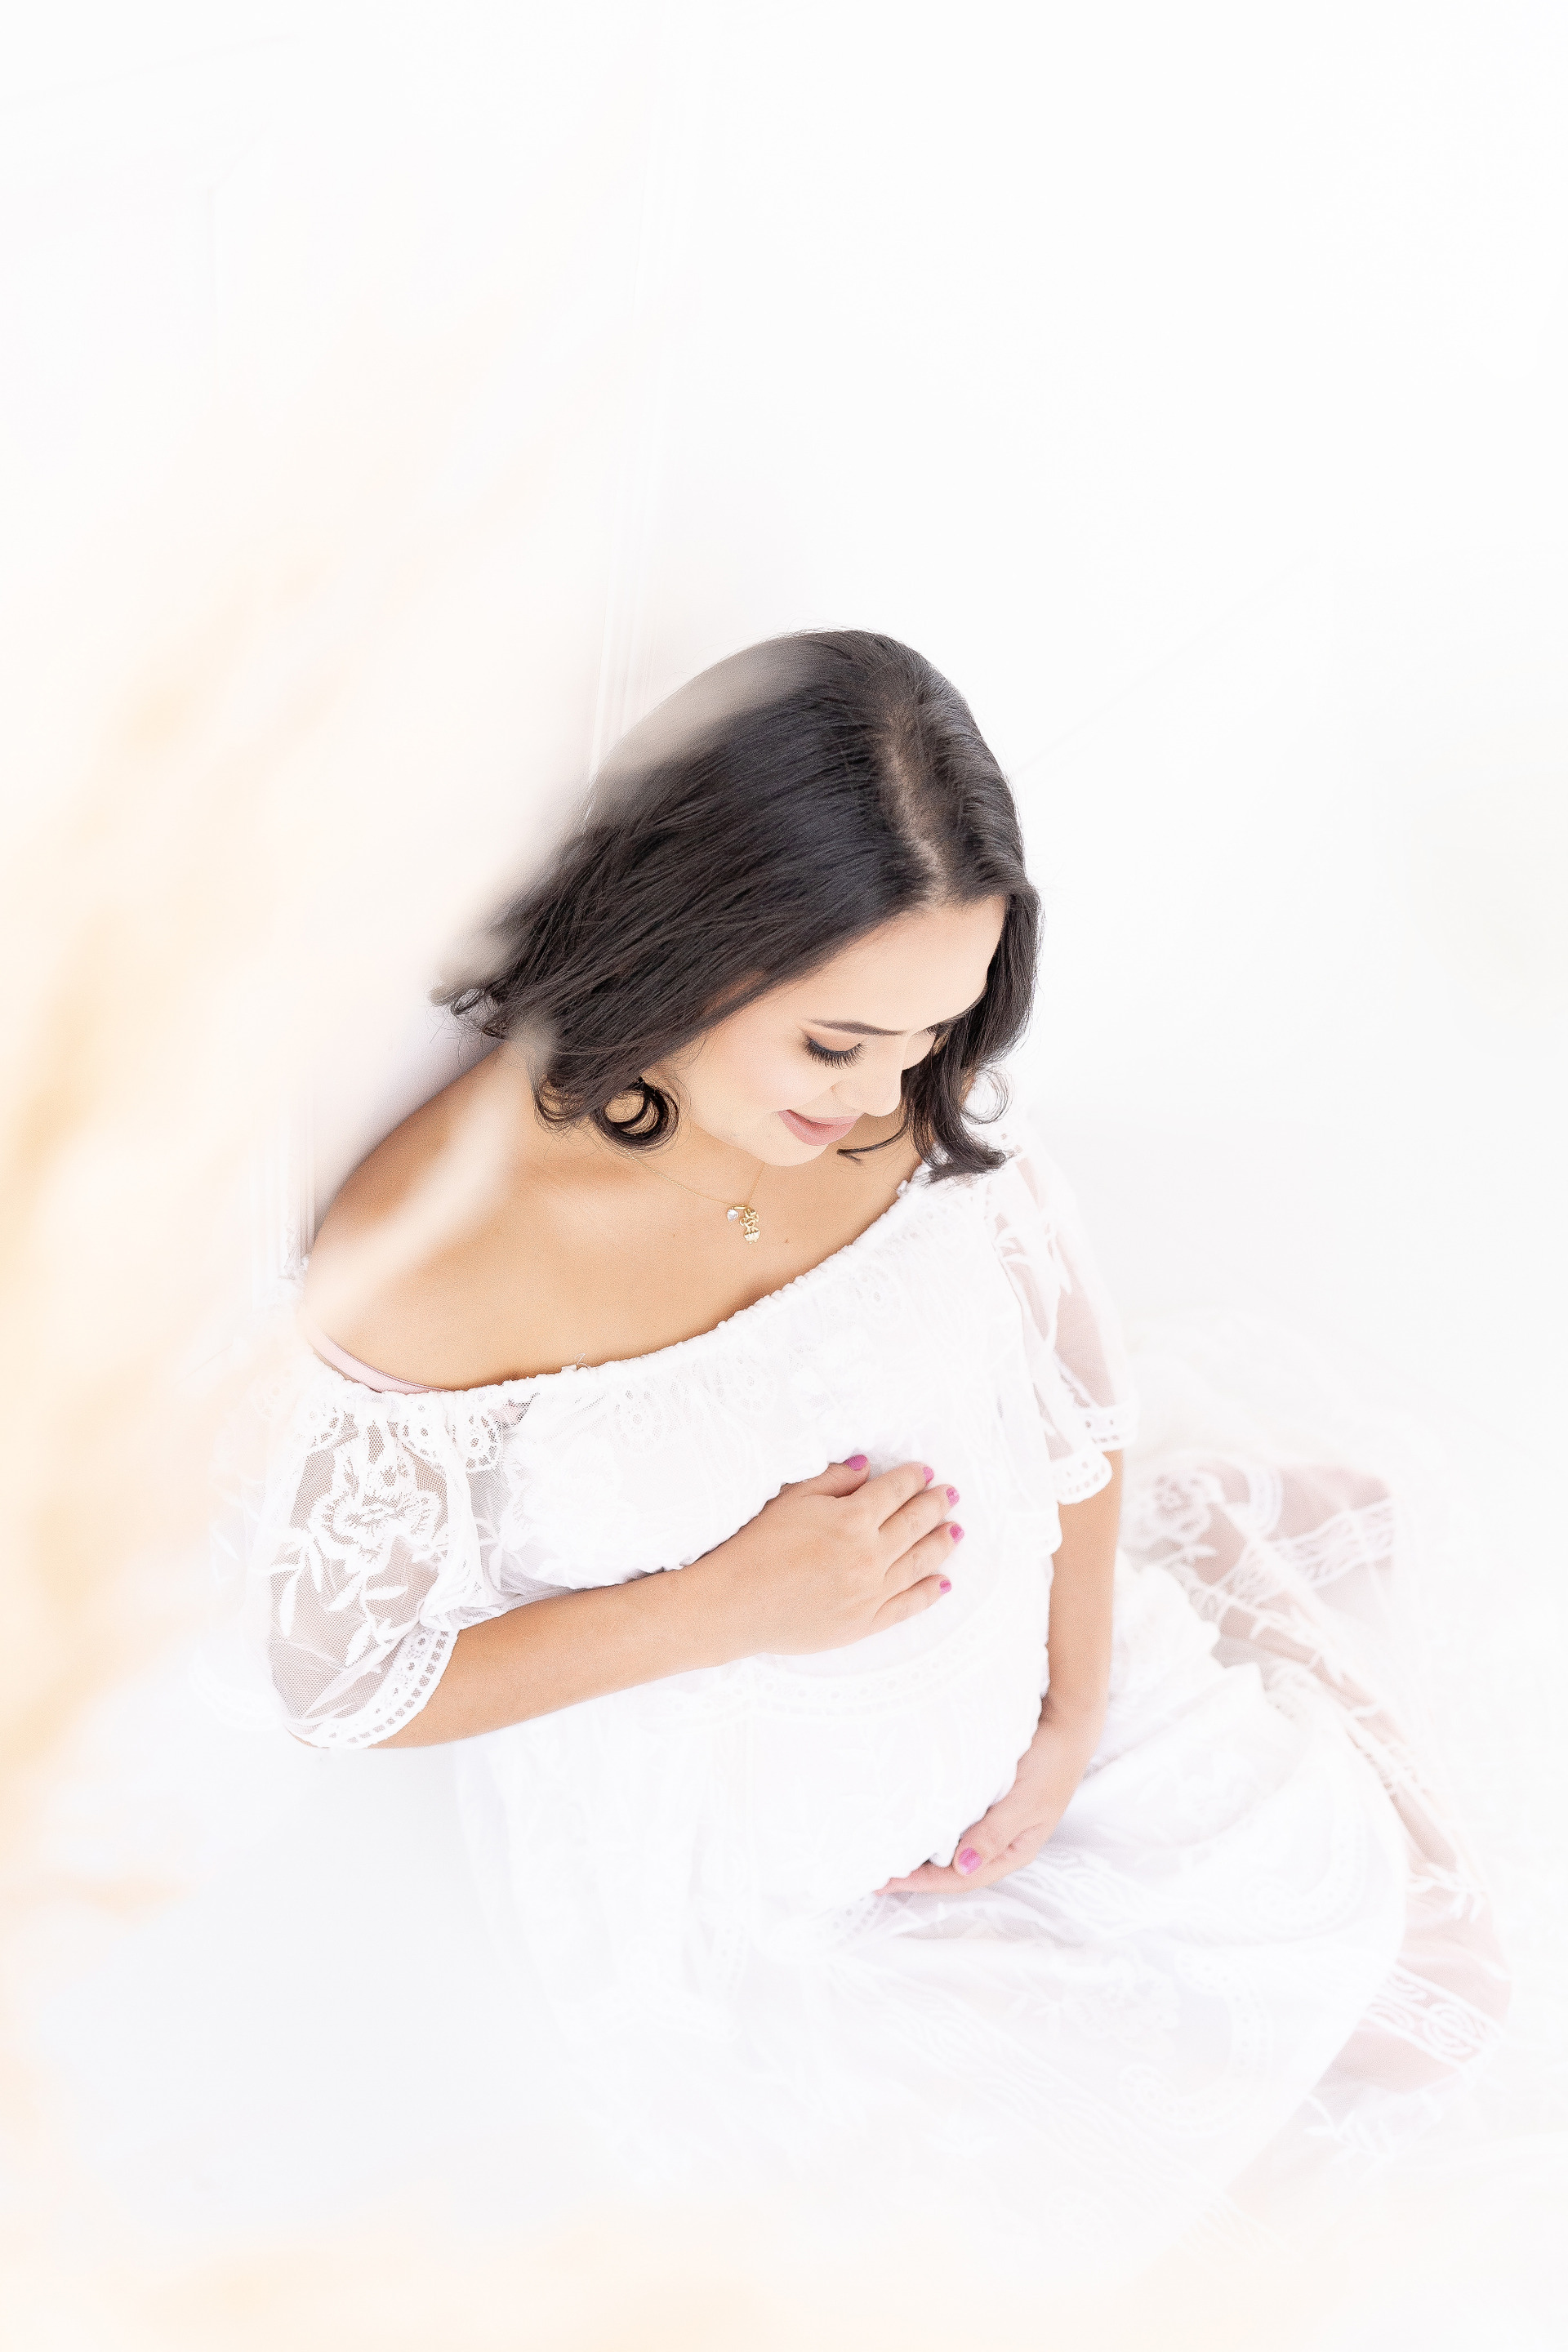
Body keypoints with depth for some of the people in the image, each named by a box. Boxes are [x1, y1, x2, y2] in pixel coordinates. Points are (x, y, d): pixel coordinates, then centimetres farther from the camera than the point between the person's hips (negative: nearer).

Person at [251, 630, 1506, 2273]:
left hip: (1000, 1674, 5)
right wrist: (726, 1607, -27)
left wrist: (1075, 1712, -6)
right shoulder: (422, 1257, -32)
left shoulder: (919, 1110, -18)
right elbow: (347, 1681, -20)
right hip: (702, 1849, -4)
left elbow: (1068, 1390, -1)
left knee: (1324, 1867, 10)